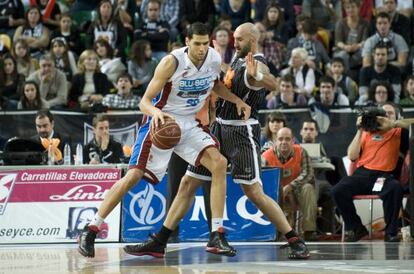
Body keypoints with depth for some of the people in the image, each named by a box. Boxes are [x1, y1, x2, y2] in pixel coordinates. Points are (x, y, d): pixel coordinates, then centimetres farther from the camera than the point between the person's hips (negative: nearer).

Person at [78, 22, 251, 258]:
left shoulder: (215, 59, -5)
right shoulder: (172, 62, -21)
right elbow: (145, 101, -19)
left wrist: (236, 100, 6)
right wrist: (155, 112, -41)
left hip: (188, 125, 5)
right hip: (161, 122, -5)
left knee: (219, 163, -14)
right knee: (135, 175, -12)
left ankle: (217, 237, -12)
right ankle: (90, 231, -2)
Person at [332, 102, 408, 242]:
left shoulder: (398, 132, 15)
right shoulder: (367, 132, 22)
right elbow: (352, 156, 12)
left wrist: (391, 124, -7)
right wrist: (359, 130, 7)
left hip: (385, 175, -3)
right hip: (363, 174, 3)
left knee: (395, 188, -37)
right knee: (338, 190, -23)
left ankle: (391, 232, -24)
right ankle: (356, 228, -3)